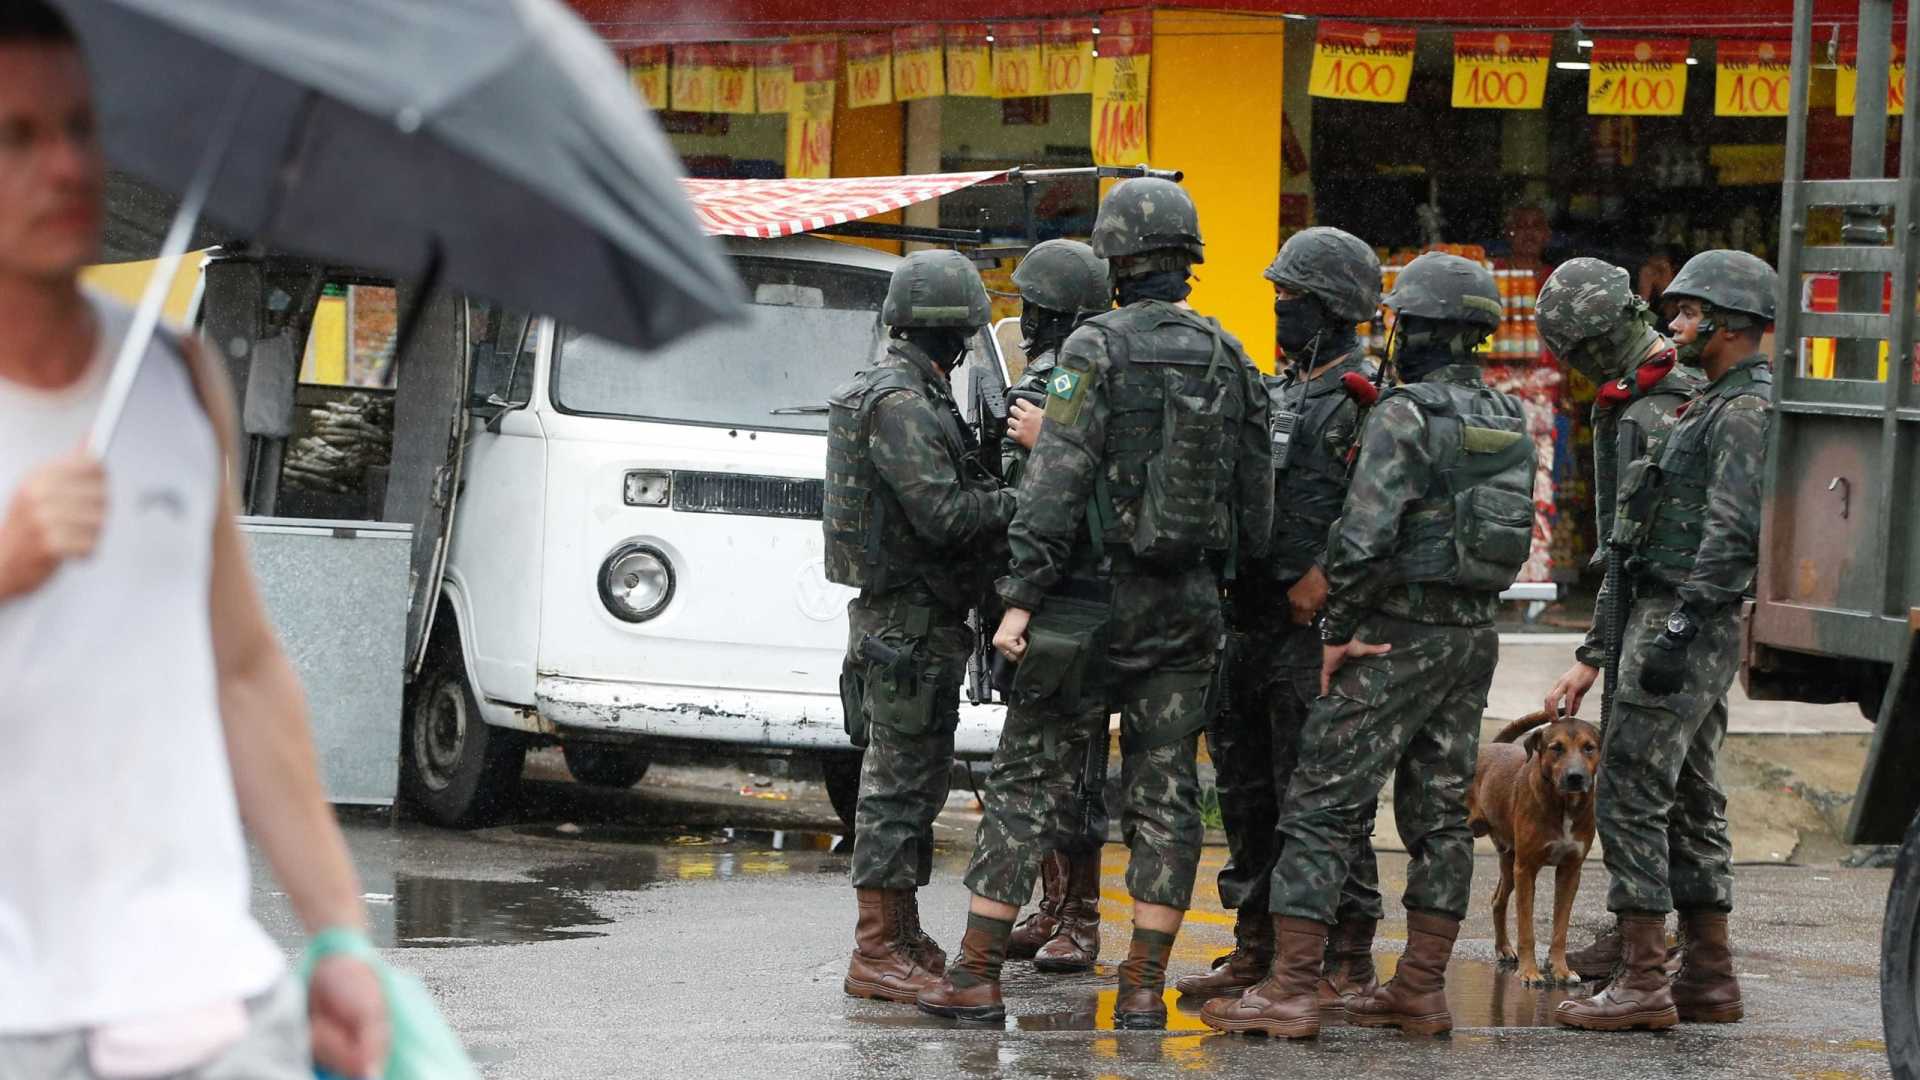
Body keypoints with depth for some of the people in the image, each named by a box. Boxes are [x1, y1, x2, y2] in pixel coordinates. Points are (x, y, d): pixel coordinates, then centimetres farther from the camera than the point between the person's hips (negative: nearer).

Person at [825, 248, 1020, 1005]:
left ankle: (903, 939, 22)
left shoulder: (915, 395, 16)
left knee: (917, 781, 15)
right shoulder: (899, 403, -17)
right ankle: (876, 954, -7)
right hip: (906, 621, -10)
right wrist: (1026, 502, -14)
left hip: (924, 621, 10)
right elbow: (945, 514, -23)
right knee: (897, 780, -8)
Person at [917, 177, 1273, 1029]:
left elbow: (1056, 482, -16)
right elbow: (1256, 503, 8)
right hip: (1189, 607, 4)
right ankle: (1143, 988, 3)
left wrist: (1021, 598, -15)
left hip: (1093, 597, -4)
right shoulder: (1232, 361, 6)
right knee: (1164, 794, 6)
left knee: (1028, 782, 1)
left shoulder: (1096, 351, -10)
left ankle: (976, 974, 0)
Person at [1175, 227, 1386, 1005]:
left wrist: (1320, 579, -23)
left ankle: (1348, 958, -2)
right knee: (1248, 790, 12)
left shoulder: (1363, 401, -10)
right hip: (1253, 623, 9)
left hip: (1315, 627, -9)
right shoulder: (1278, 393, 18)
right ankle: (1255, 948, 20)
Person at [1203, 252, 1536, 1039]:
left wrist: (1338, 632, -12)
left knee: (1319, 808, -5)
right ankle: (1421, 989, 13)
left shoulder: (1405, 416, -16)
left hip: (1399, 638, -8)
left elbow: (1363, 538, -21)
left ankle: (1290, 991, -9)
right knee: (1438, 813, 12)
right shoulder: (1508, 422, 10)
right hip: (1475, 635, 8)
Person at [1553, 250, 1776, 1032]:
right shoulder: (1719, 404, 19)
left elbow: (1730, 533, -22)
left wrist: (1679, 631, -25)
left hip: (1683, 623, -11)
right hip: (1673, 621, 11)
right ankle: (1707, 978, 15)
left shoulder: (1745, 411, -14)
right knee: (1689, 802, 12)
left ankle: (1643, 982, -14)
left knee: (1631, 793, -12)